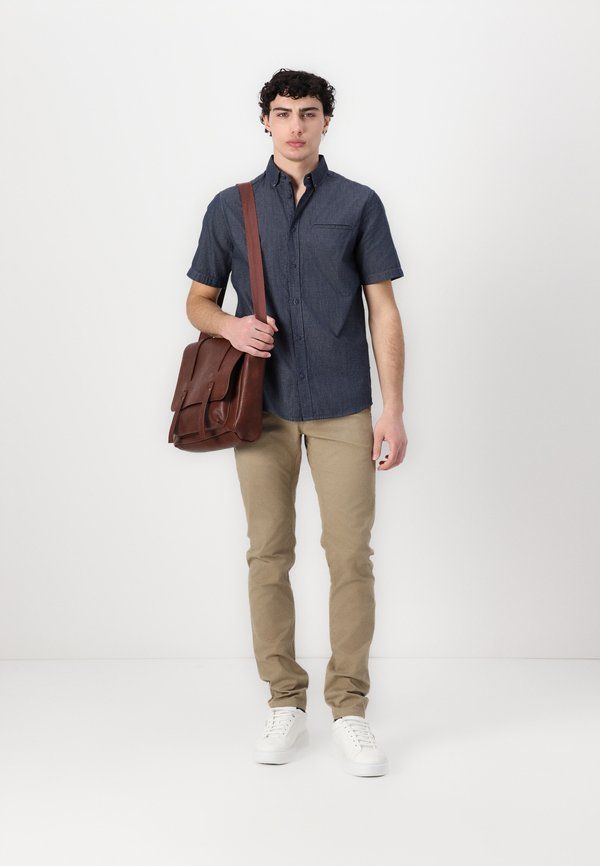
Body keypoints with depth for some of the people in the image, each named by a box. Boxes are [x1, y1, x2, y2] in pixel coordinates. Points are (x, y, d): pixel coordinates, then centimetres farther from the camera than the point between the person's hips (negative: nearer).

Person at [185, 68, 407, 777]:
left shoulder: (358, 204, 5)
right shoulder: (231, 207, 8)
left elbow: (383, 311, 3)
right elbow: (197, 301, 14)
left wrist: (394, 409, -4)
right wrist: (231, 325, -10)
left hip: (343, 408, -1)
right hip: (263, 407, 1)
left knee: (351, 555, -3)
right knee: (269, 554, 4)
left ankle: (349, 709, 8)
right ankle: (285, 703, 16)